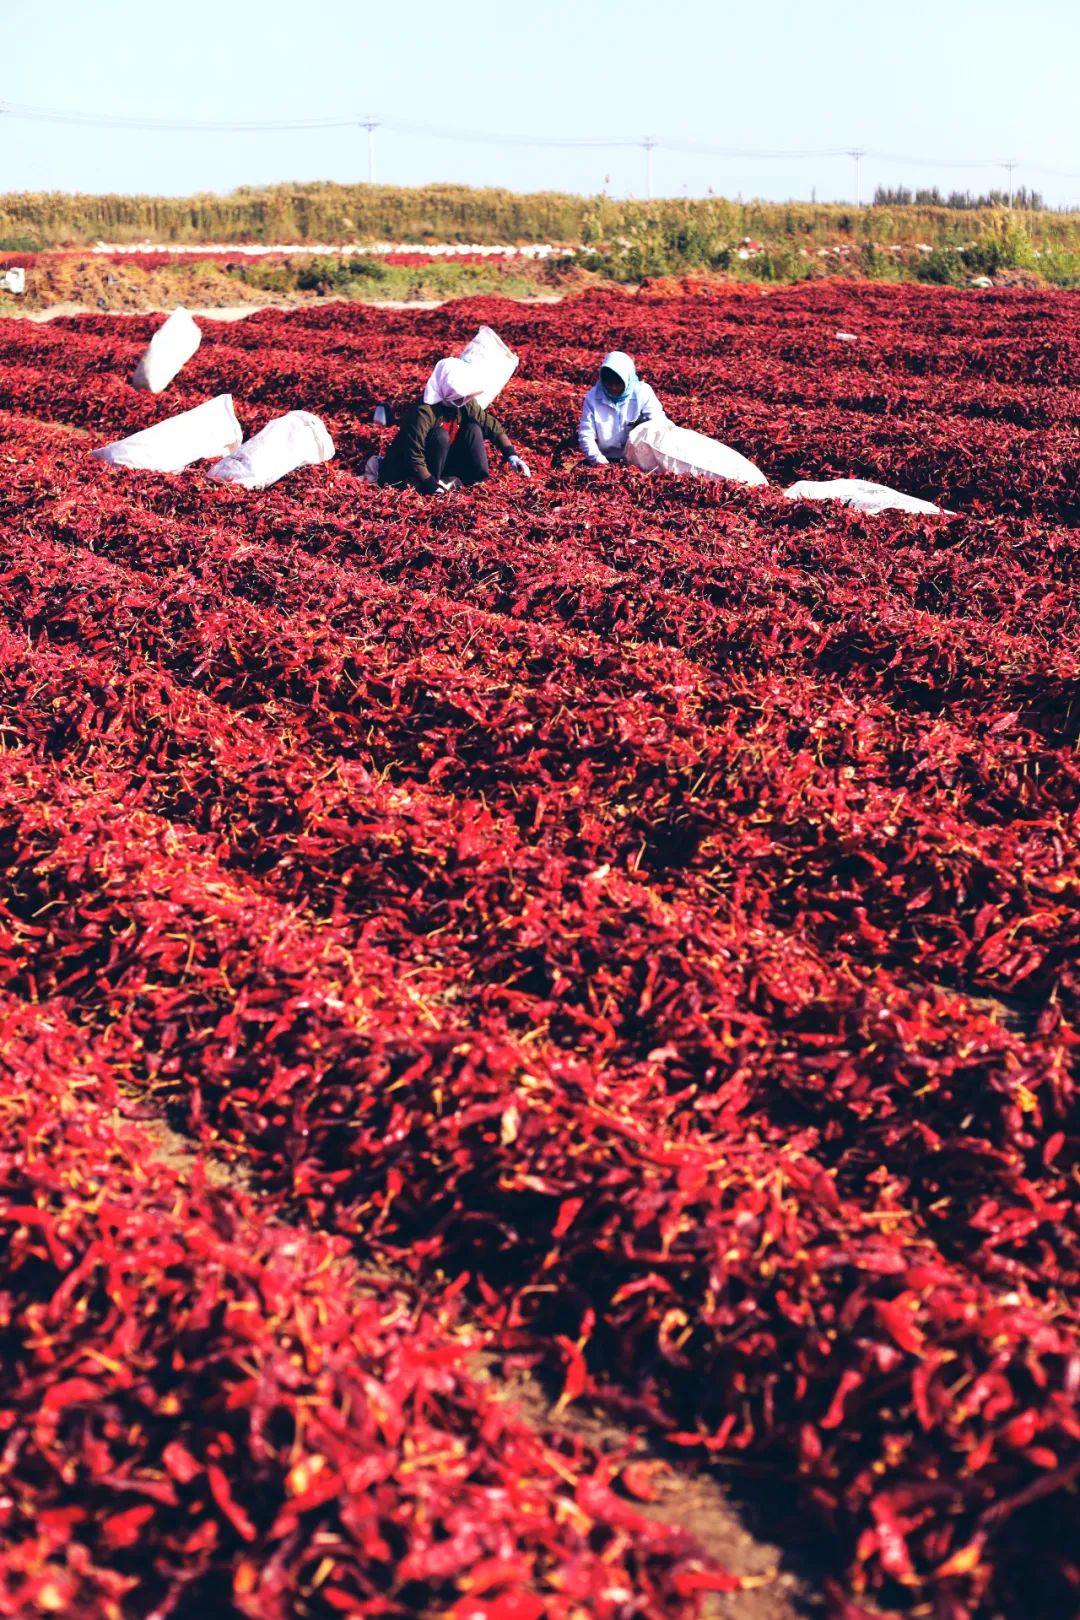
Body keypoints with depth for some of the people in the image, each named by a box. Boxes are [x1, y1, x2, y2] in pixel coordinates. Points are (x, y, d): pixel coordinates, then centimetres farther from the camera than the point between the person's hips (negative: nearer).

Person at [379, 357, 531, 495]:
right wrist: (430, 484, -36)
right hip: (411, 472, -7)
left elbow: (492, 425, -2)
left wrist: (511, 456, -12)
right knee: (441, 435, -31)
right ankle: (437, 483, -20)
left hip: (444, 462, 7)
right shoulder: (424, 412, -30)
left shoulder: (465, 404, -9)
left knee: (473, 428, -9)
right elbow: (414, 456, -31)